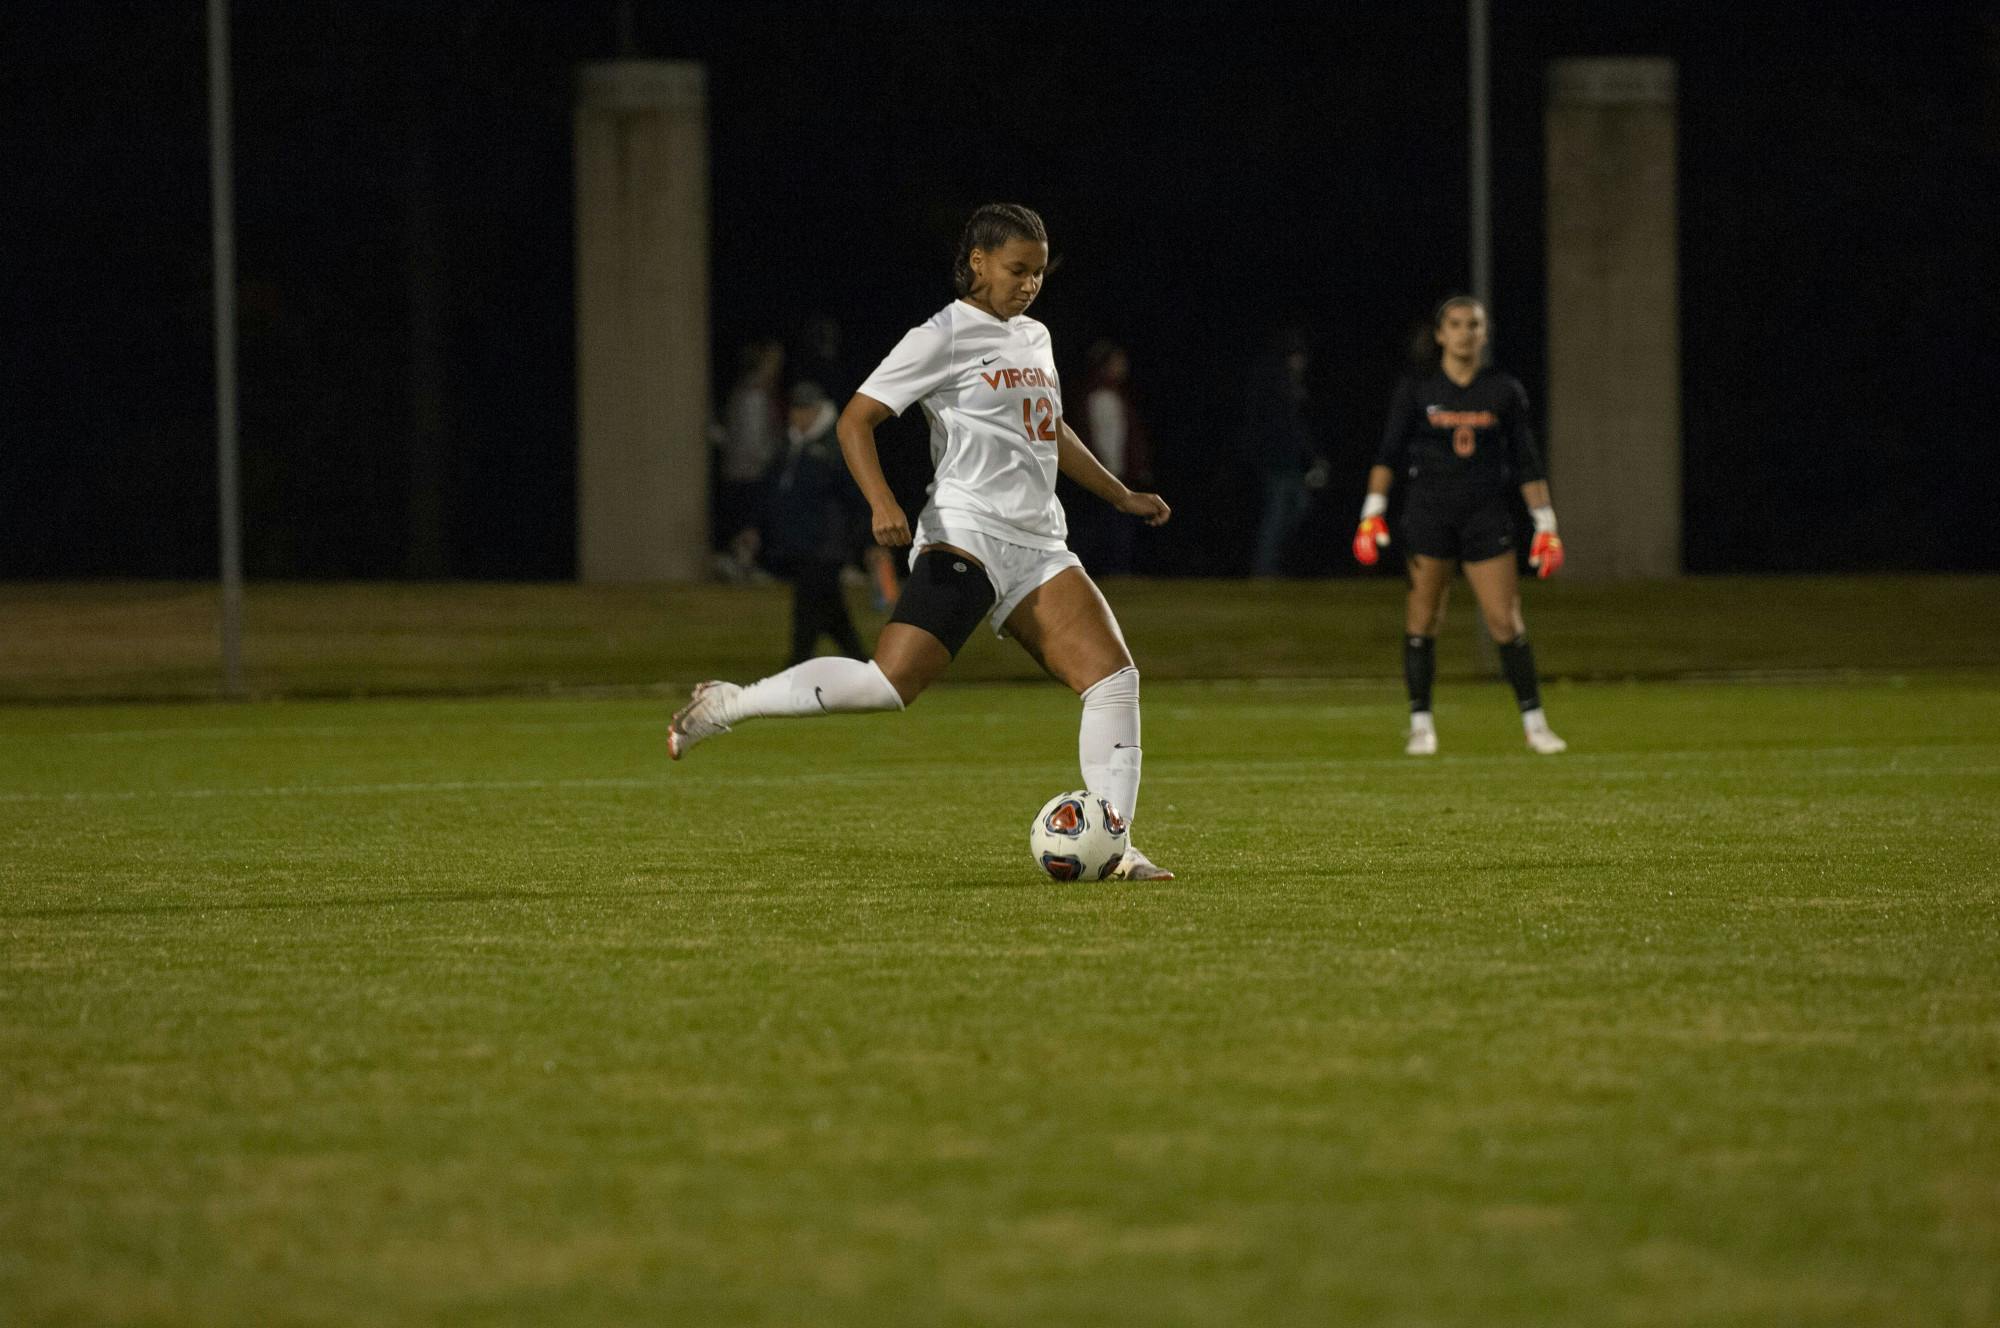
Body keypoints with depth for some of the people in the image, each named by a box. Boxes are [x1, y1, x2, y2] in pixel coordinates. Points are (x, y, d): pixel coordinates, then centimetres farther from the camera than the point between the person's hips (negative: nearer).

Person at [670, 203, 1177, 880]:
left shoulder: (1034, 338, 20)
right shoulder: (944, 337, -4)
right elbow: (855, 419, -7)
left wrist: (1121, 496, 39)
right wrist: (881, 502, -22)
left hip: (1039, 547, 8)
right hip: (965, 534, -8)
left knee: (1115, 677, -7)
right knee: (889, 683, -23)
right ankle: (725, 704, -7)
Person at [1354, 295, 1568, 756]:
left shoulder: (1503, 390, 4)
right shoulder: (1416, 388, 1)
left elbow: (1526, 462, 7)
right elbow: (1389, 454, 1)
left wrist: (1546, 524, 3)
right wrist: (1373, 511, -9)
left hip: (1486, 514, 1)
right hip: (1428, 513, -1)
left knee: (1506, 622, -5)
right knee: (1423, 621, -1)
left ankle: (1534, 722, 2)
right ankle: (1421, 725, 8)